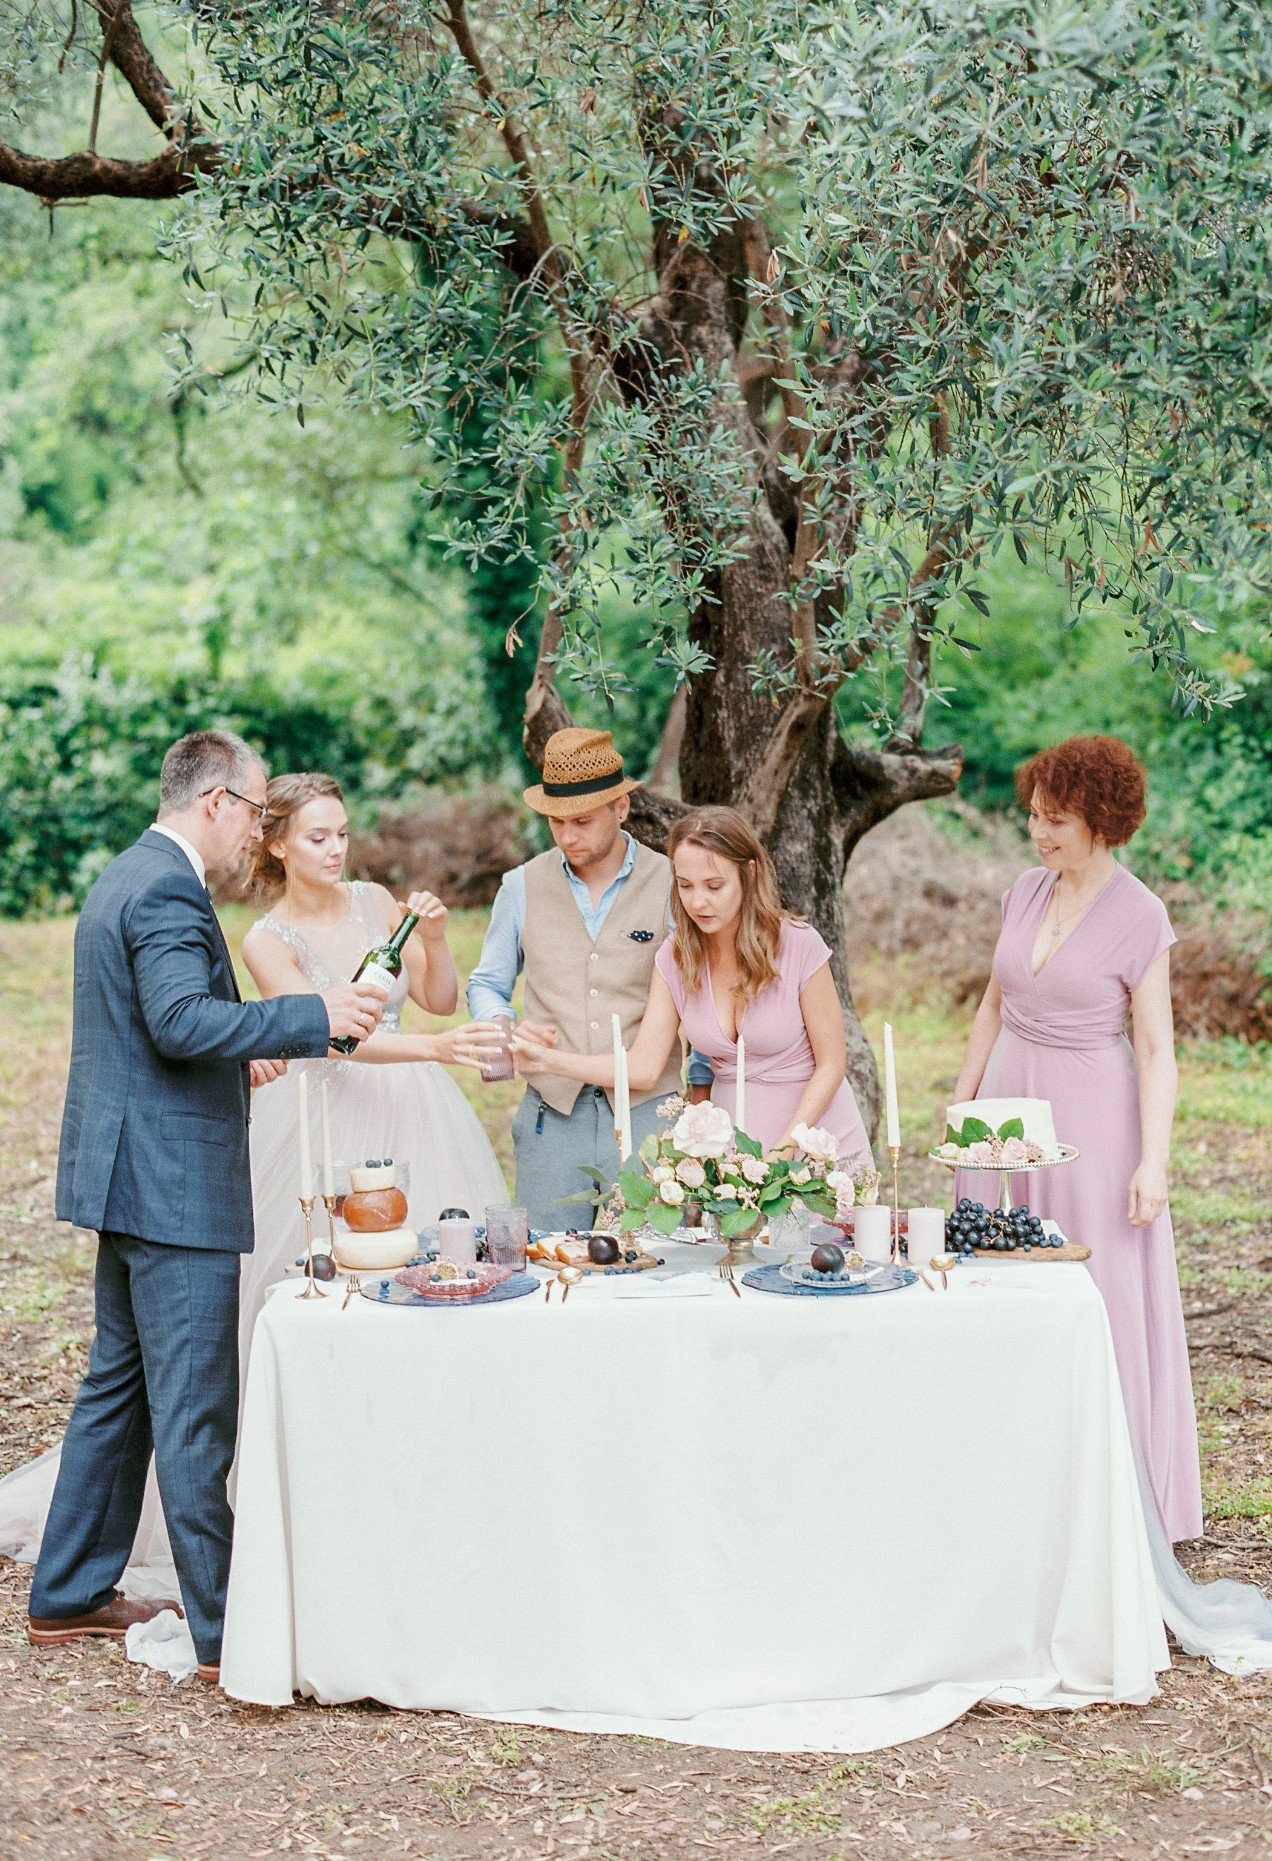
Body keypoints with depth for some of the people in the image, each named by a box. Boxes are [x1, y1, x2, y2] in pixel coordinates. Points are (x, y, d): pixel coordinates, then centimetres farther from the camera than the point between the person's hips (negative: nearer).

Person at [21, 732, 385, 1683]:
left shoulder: (126, 878, 16)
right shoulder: (168, 891, -17)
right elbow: (183, 1020, -29)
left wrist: (234, 1056, 28)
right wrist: (313, 1017, -27)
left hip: (128, 1174, 11)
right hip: (173, 1184, -11)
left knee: (119, 1385, 18)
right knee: (196, 1411, -6)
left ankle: (68, 1596, 27)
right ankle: (227, 1632, 0)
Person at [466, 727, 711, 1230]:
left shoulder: (670, 886, 2)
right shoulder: (522, 887, 8)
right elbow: (486, 986, 17)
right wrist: (510, 1029, -5)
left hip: (648, 1113, -2)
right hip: (552, 1117, 2)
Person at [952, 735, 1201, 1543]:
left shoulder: (1140, 916, -10)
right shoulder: (1027, 893, 6)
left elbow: (1156, 1049, -10)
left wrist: (1154, 1159, -16)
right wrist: (962, 1103, 15)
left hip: (1091, 1115, -5)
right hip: (1009, 1105, 6)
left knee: (1101, 1298, -1)